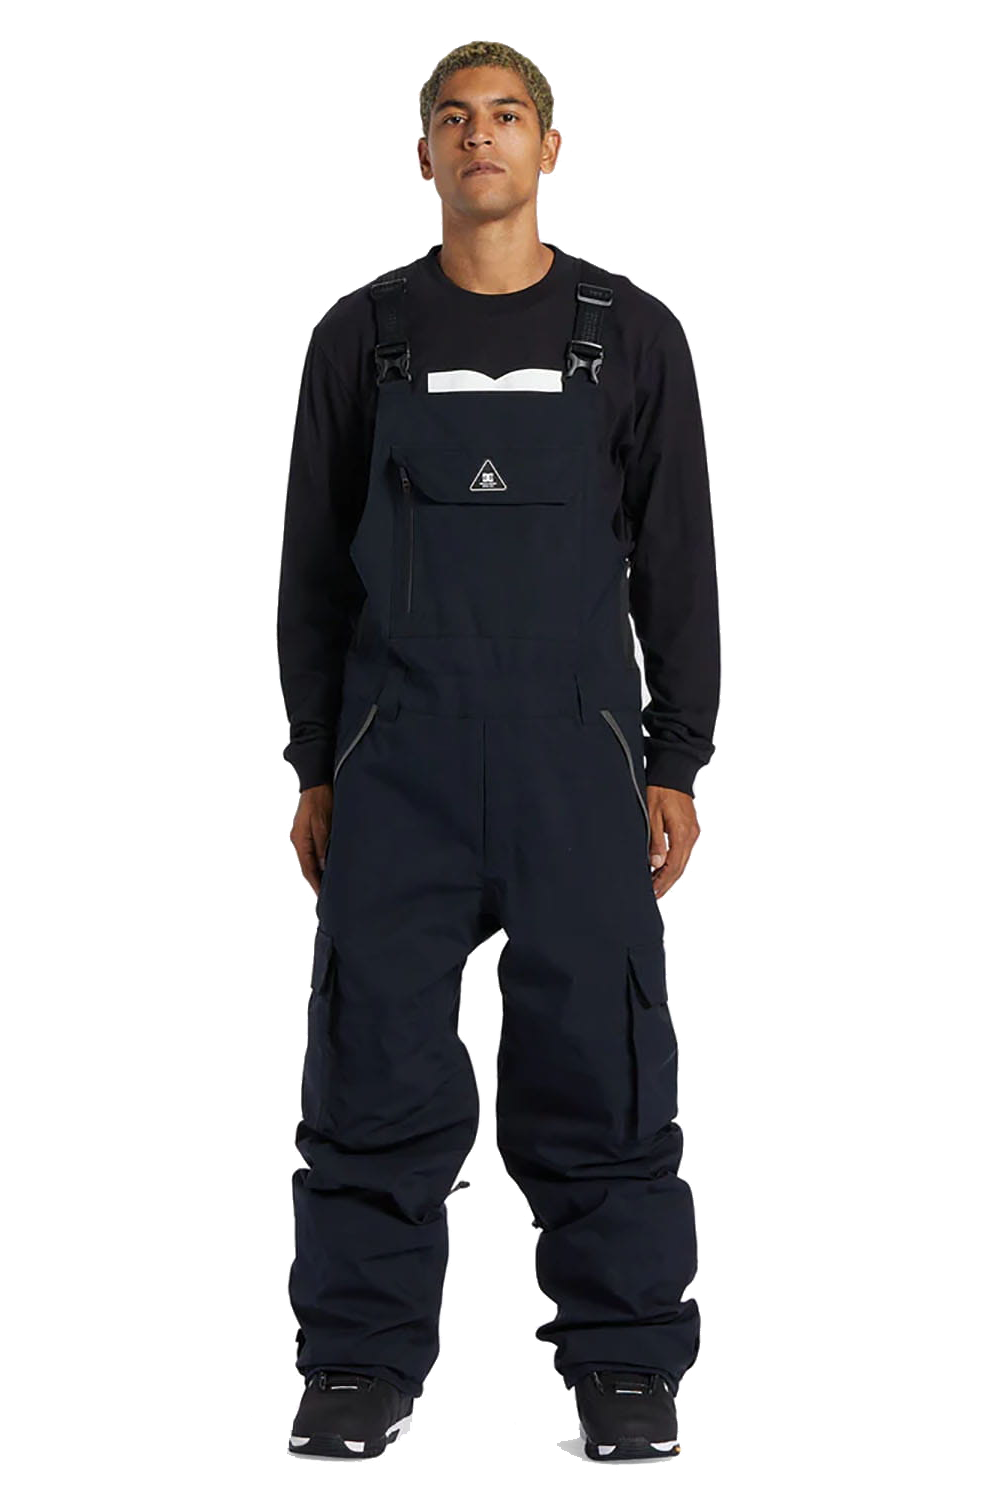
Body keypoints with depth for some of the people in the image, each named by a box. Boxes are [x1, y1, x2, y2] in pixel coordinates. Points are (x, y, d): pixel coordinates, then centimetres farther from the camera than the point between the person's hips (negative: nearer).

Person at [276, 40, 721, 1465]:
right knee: (376, 1066, 2)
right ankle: (364, 1368, 13)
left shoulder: (632, 334, 6)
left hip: (578, 748, -1)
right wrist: (316, 771, 6)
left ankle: (626, 1365, 11)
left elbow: (678, 561, 7)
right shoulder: (363, 335, 9)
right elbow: (314, 562, 11)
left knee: (599, 1064, 0)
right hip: (396, 756, 1)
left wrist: (676, 765, 1)